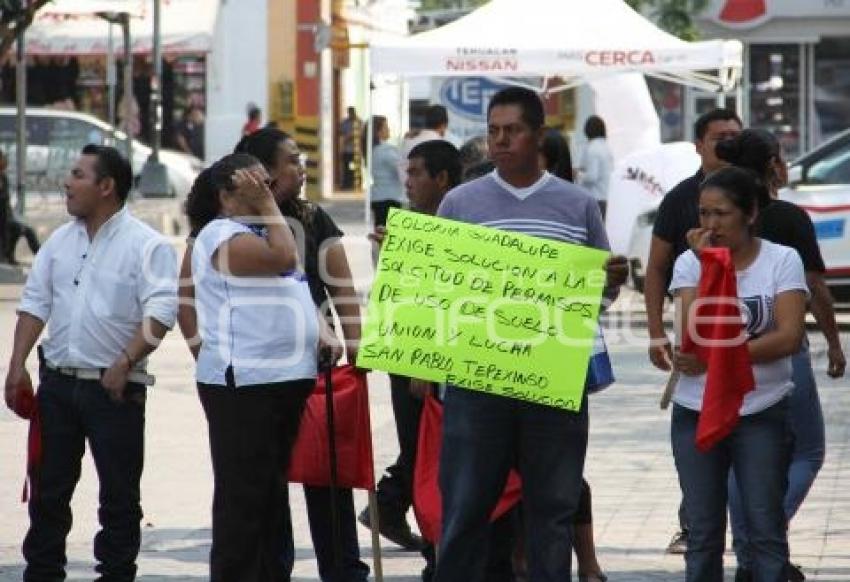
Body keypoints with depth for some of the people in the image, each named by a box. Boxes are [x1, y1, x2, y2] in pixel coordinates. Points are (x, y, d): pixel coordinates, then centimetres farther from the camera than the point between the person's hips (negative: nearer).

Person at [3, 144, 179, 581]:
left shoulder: (146, 245, -8)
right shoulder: (60, 241, 11)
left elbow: (159, 314, -15)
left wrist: (125, 363, -24)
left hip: (115, 386, -5)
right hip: (58, 381, 5)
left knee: (119, 493, 2)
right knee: (48, 487, 10)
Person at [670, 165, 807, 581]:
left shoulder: (782, 260, -4)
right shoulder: (690, 263, 1)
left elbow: (789, 337, -13)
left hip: (762, 412, -2)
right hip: (697, 413, 2)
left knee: (766, 529, -1)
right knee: (703, 532, 5)